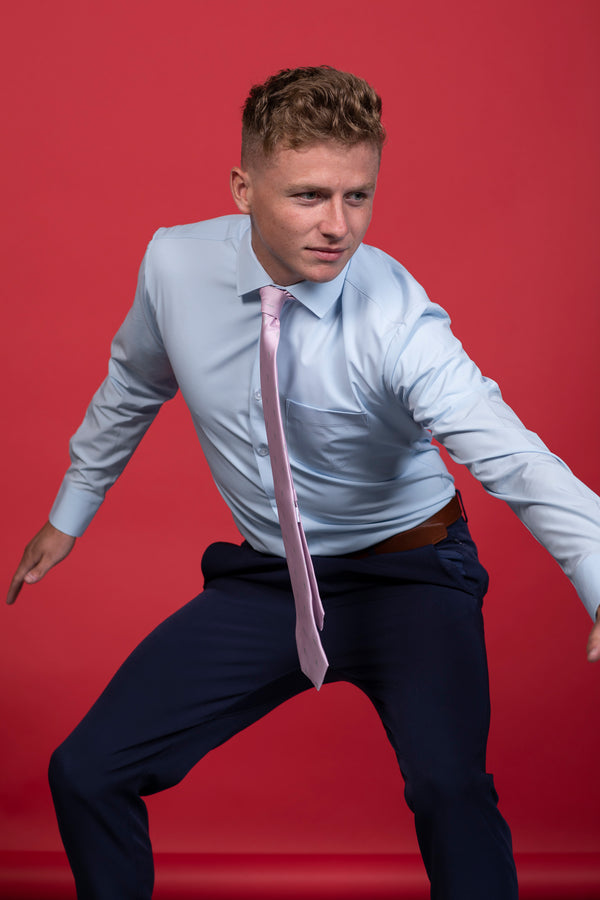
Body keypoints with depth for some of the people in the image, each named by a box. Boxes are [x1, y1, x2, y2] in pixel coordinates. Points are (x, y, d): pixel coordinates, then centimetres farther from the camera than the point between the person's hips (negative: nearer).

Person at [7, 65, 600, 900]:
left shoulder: (396, 320, -24)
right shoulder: (175, 264, -10)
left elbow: (510, 456, -36)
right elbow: (134, 386, 11)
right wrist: (70, 513, 21)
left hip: (405, 575, -4)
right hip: (265, 580, 4)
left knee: (449, 787, -29)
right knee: (86, 775, -2)